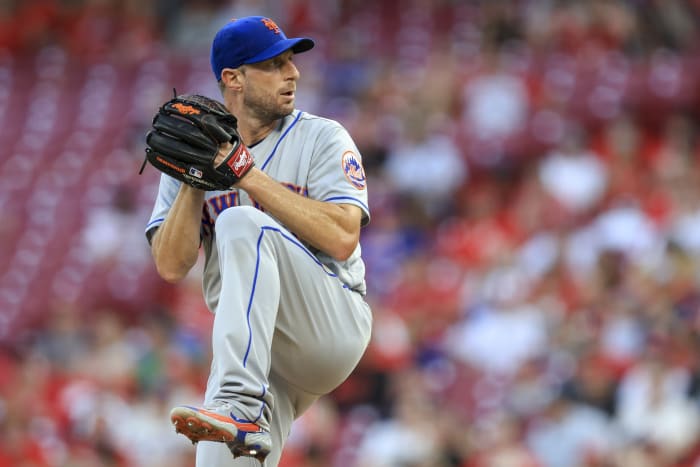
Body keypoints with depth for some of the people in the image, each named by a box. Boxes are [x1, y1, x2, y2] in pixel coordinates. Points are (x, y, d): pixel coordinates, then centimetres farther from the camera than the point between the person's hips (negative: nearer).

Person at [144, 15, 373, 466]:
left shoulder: (322, 138, 3)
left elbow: (342, 239, -14)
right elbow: (171, 266, 1)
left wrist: (248, 175, -14)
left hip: (336, 323, -3)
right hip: (255, 345, 3)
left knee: (241, 223, -29)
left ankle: (243, 410, -40)